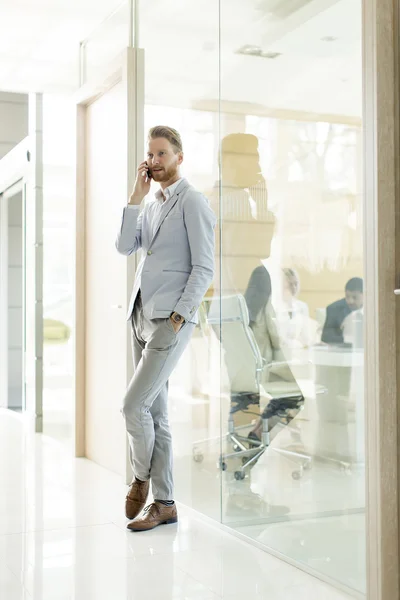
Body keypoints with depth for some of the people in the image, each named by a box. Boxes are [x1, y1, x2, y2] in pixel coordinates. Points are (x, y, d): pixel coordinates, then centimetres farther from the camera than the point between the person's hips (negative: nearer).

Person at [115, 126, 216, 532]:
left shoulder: (192, 202, -4)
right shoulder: (151, 206, 20)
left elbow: (204, 269, -10)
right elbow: (125, 246, 5)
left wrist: (179, 316, -15)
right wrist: (136, 195, 3)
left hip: (170, 320, -8)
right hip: (141, 315, 8)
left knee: (134, 405, -13)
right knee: (155, 411, 8)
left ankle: (141, 477, 12)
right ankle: (164, 503, 15)